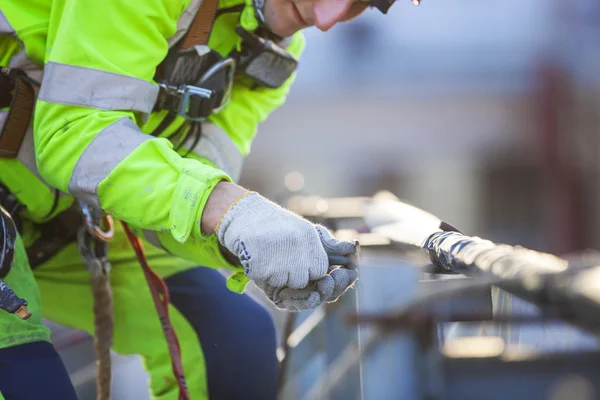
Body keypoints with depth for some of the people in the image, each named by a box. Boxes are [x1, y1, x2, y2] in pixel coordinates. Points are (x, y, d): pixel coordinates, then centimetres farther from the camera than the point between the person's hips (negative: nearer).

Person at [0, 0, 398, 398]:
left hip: (64, 219, 7)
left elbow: (190, 192, -11)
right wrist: (230, 208, -43)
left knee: (239, 340, -2)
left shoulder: (277, 48, -3)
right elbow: (73, 133, -32)